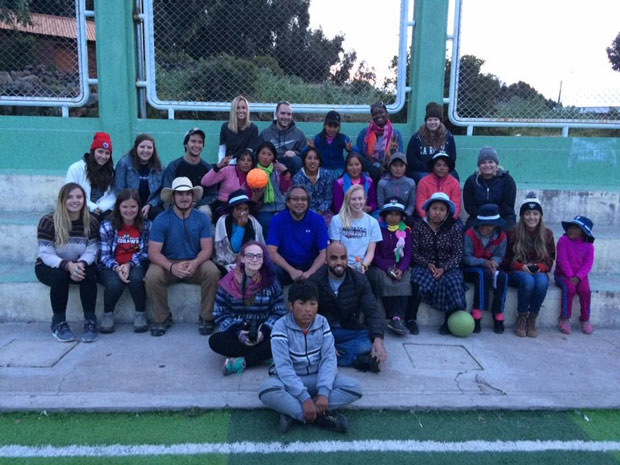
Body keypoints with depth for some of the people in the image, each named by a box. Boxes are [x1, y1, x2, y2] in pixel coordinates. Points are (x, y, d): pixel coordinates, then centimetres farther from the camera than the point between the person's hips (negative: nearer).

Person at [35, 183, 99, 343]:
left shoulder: (91, 222, -8)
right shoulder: (48, 222, -17)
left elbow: (91, 251, -10)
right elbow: (46, 254, -21)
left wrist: (81, 264, -33)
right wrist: (67, 265, -39)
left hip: (78, 265, 2)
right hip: (49, 267, -2)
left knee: (88, 273, -30)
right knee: (59, 274, -35)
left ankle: (90, 321, -21)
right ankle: (59, 322, -18)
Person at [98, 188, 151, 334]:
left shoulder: (146, 226, 1)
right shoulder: (107, 226, -1)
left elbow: (145, 252, -2)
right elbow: (104, 255, -4)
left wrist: (129, 265, -19)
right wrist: (116, 268, -24)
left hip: (135, 266, 0)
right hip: (112, 267, 0)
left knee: (136, 277, -34)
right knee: (115, 283, -32)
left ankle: (140, 314, -10)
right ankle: (108, 314, -1)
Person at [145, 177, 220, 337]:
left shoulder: (202, 218, -2)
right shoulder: (161, 220, -8)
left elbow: (207, 249, -6)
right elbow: (153, 252, -13)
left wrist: (194, 263, -28)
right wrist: (172, 267, -31)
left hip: (195, 262, 1)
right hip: (168, 263, -1)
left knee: (212, 272, -29)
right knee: (152, 277, -30)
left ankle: (206, 317, -9)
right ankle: (162, 318, -6)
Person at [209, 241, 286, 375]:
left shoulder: (271, 282, 1)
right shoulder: (229, 282, -1)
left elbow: (279, 312, 0)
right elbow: (220, 314, -1)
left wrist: (264, 331, -17)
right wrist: (237, 332, -17)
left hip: (263, 334, 0)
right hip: (235, 333, 0)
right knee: (215, 340, -30)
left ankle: (243, 361, -25)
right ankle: (260, 355, -22)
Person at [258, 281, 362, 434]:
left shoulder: (322, 323, -5)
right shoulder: (281, 327, -16)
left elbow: (329, 358, -11)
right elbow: (283, 366, -23)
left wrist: (324, 392, -26)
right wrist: (304, 398, -32)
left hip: (317, 377, 3)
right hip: (290, 379, -3)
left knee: (354, 388, -21)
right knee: (267, 390, -36)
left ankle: (293, 413, -23)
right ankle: (321, 417, -27)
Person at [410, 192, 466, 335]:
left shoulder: (454, 228, 5)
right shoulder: (419, 226, 4)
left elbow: (458, 254, -1)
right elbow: (414, 252, 0)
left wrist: (443, 268, -15)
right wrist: (428, 264, -15)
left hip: (448, 268, 1)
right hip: (424, 266, 0)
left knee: (452, 283, -30)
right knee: (421, 281, -32)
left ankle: (449, 322, -16)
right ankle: (411, 319, -20)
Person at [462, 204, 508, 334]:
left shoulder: (501, 236, -3)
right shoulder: (470, 234, -13)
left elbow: (499, 255, 1)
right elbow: (466, 257, -12)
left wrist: (494, 262, -22)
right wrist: (484, 262, -24)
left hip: (490, 268, 3)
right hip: (471, 269, -3)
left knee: (503, 276, -28)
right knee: (483, 274, -36)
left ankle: (498, 316, -19)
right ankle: (476, 315, -33)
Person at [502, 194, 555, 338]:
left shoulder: (547, 234, 6)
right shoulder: (512, 233, -2)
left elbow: (550, 259, 9)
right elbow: (505, 259, 0)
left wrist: (540, 267, -13)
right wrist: (521, 266, -17)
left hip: (538, 272, 2)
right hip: (516, 272, -2)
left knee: (542, 281, -34)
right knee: (528, 280, -37)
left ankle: (532, 319, -17)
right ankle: (521, 318, -17)